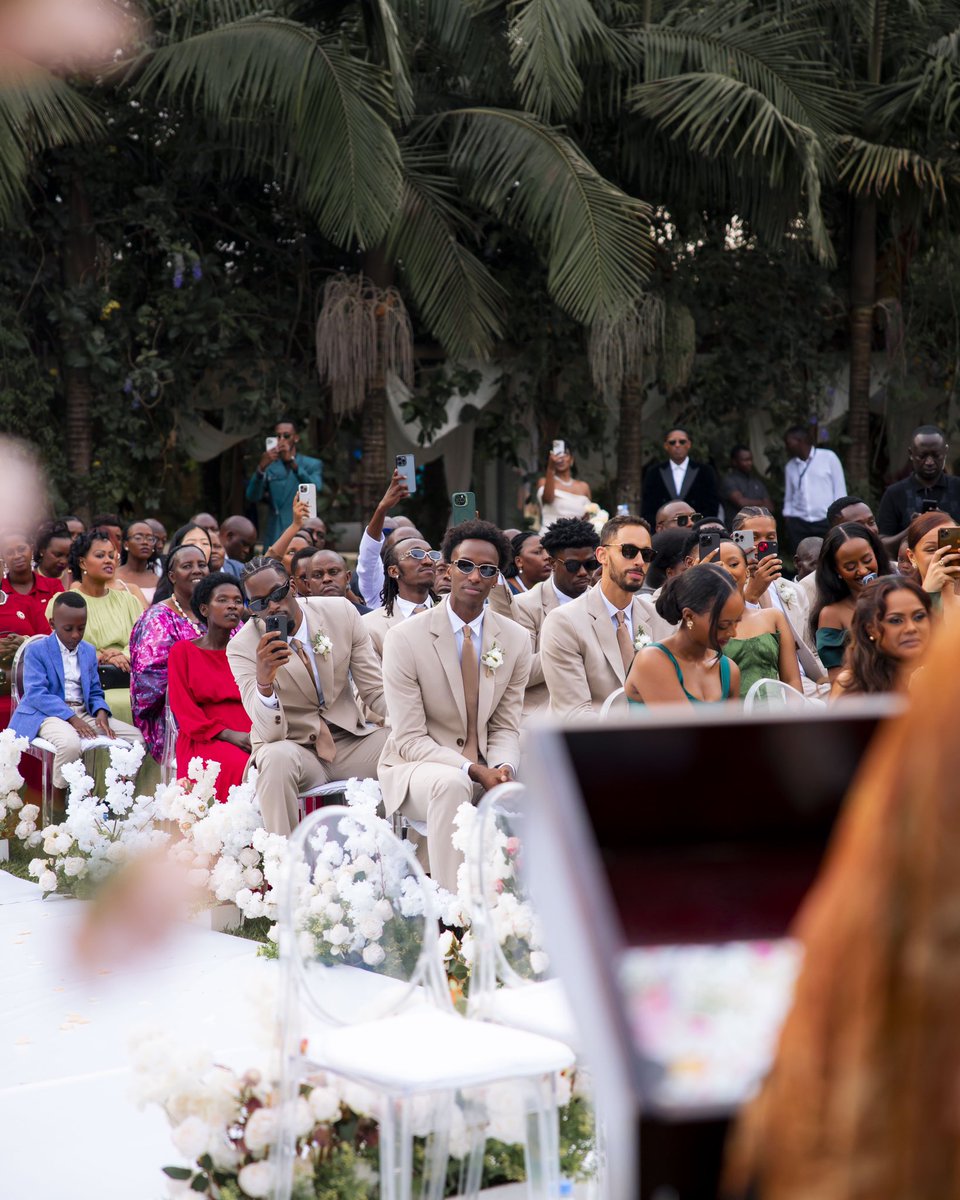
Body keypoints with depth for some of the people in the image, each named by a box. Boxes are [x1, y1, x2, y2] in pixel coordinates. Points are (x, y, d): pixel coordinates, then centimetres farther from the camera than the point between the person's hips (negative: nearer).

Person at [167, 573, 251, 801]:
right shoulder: (183, 651, 9)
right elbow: (183, 709, 0)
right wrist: (229, 734, -14)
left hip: (251, 737, 3)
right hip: (204, 740, -3)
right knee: (238, 765, -36)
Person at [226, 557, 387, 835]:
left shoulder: (342, 613, -5)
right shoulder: (242, 648, -12)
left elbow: (377, 690, 1)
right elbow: (271, 733, -19)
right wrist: (263, 681, -39)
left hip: (349, 740, 3)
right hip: (292, 748, -3)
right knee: (278, 757, -37)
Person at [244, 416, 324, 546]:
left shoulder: (312, 465, 9)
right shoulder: (269, 467, 13)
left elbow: (316, 489, -11)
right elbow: (252, 498, 1)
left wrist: (292, 461, -19)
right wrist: (261, 468, -16)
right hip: (275, 539, 2)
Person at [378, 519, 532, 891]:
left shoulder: (516, 640, 3)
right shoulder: (404, 638, -10)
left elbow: (505, 727, 7)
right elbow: (410, 738, -12)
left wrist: (503, 768, -17)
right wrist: (474, 771, -25)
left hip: (485, 768, 4)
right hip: (416, 766, -4)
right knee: (452, 783, -38)